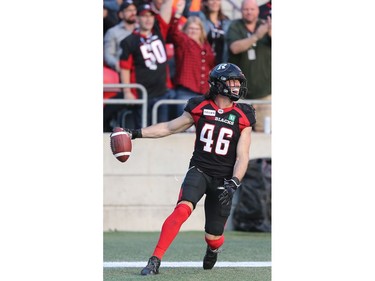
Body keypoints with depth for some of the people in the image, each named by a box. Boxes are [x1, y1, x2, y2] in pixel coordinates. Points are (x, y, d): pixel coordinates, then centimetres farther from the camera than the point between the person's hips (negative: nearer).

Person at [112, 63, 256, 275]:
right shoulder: (200, 108, 1)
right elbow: (169, 128, 11)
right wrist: (136, 133, 5)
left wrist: (233, 184, -18)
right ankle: (155, 260, -26)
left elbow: (242, 157, -4)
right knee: (183, 209, -28)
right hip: (199, 170, 0)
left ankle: (214, 248, 43)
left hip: (223, 179, 0)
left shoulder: (242, 117, -1)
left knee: (213, 237, 3)